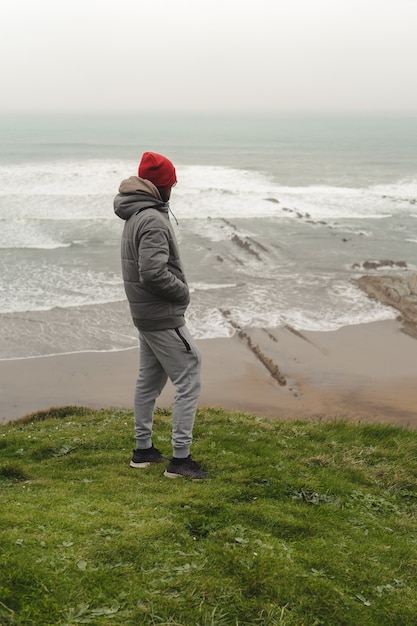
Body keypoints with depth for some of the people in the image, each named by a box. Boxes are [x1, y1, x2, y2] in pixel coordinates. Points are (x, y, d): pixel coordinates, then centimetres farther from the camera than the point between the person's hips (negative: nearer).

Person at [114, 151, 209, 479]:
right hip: (163, 317, -10)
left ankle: (144, 449, 28)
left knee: (149, 379, 18)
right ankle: (180, 458, -2)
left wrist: (177, 290, 7)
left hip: (145, 314, 10)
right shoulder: (154, 220, -21)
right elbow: (153, 273, -28)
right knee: (188, 381, -5)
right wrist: (183, 291, -12)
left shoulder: (135, 216, 10)